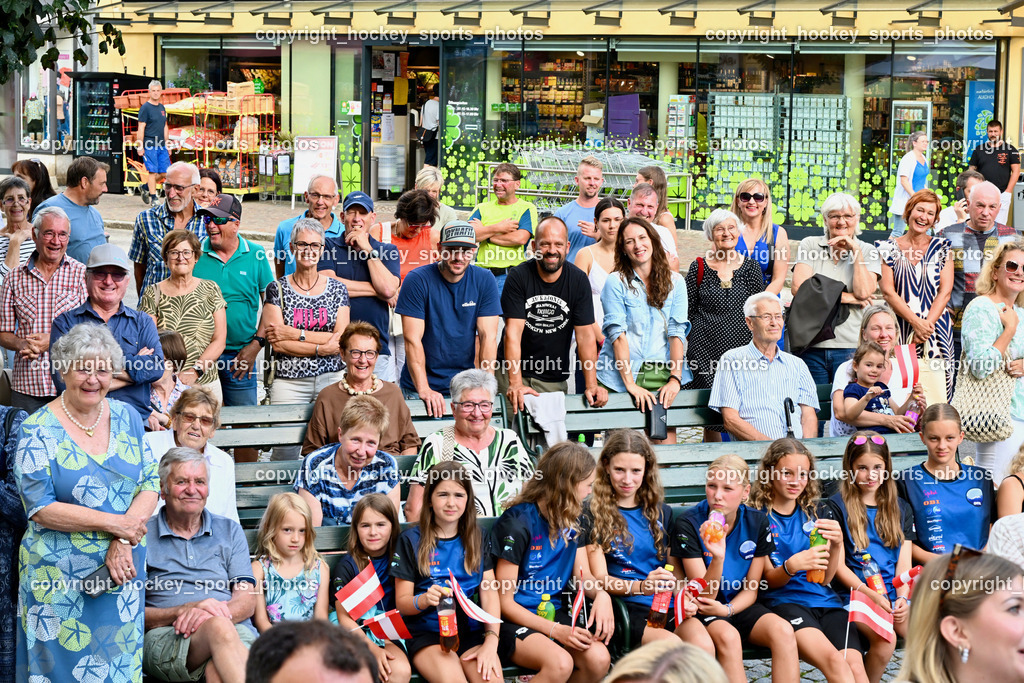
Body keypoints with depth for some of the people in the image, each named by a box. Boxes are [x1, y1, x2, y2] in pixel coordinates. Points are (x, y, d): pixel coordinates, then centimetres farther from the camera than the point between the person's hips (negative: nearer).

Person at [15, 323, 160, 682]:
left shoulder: (126, 417, 4)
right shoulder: (39, 430, -8)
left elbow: (149, 482, 2)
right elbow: (40, 508, -13)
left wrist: (124, 541, -13)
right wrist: (112, 523, -17)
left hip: (125, 570, 4)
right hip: (62, 578, -4)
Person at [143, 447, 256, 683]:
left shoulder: (230, 531, 21)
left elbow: (247, 602, 10)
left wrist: (207, 613, -13)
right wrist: (185, 610, -13)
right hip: (164, 638, -1)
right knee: (218, 628, -38)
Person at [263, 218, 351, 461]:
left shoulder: (337, 288, 8)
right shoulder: (277, 289, 4)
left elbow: (342, 340, -3)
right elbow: (277, 343, -6)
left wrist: (295, 334, -10)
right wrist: (322, 348, -12)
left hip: (331, 379, 1)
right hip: (288, 381, -1)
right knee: (285, 452, -6)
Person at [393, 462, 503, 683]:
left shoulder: (477, 540, 13)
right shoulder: (411, 540, 5)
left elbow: (489, 592, 4)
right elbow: (402, 602, 4)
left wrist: (491, 641, -11)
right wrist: (425, 600, -20)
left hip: (471, 632, 2)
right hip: (426, 634, -2)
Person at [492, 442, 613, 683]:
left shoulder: (574, 519, 9)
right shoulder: (518, 523, -14)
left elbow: (583, 575, 10)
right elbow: (505, 602, -12)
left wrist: (601, 594, -15)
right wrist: (555, 631, -20)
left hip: (557, 615, 7)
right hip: (516, 620, -6)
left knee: (599, 658, -24)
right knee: (560, 663, -35)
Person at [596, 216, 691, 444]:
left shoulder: (675, 282, 8)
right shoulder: (616, 282, 0)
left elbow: (677, 332, 2)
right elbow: (617, 333, -7)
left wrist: (675, 379, -10)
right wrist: (630, 384, -15)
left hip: (661, 375, 2)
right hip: (620, 376, -2)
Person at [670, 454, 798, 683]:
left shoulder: (757, 522, -3)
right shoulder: (688, 524, -14)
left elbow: (751, 589, 4)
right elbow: (704, 595, -16)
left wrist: (726, 609, -17)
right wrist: (717, 558, -35)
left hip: (739, 605, 4)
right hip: (704, 609, -3)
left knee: (783, 631, -26)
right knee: (728, 636, -35)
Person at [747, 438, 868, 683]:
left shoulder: (819, 511, 17)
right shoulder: (757, 516, 4)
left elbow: (824, 579, 13)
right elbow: (770, 579, 1)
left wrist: (836, 546, -7)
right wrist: (791, 566, -21)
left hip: (825, 600, 4)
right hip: (783, 601, -4)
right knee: (834, 661, -32)